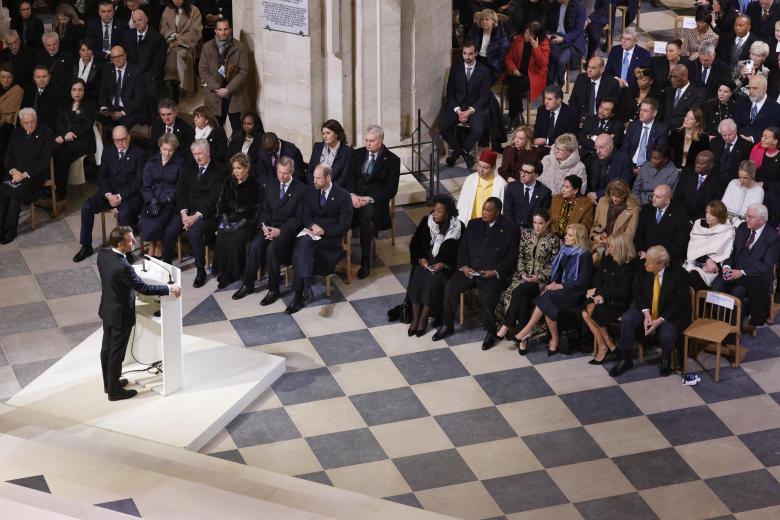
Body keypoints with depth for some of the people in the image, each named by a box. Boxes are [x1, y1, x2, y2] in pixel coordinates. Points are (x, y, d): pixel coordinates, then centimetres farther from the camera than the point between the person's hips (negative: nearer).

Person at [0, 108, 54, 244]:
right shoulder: (16, 132, 13)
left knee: (16, 193, -30)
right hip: (16, 172, 5)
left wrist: (25, 174, -17)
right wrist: (13, 171, -7)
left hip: (35, 175, -5)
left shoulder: (46, 134, -4)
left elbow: (44, 161, -9)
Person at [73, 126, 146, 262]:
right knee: (87, 207, -17)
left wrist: (120, 196, -20)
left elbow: (139, 181, -11)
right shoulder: (108, 151, 8)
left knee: (124, 213, -37)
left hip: (130, 194, -5)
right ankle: (86, 247, -5)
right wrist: (108, 194, -12)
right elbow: (102, 176, 7)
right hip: (110, 191, 5)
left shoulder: (139, 153, -6)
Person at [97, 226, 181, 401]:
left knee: (107, 348, 23)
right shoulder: (123, 267, -36)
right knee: (116, 353, 9)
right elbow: (143, 288, -27)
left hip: (107, 309, 8)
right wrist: (169, 289, -19)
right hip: (120, 315, -8)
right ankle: (114, 391, 25)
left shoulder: (102, 254, -11)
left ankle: (109, 383, 41)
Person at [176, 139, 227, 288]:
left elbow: (214, 198, -13)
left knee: (195, 229, -32)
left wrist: (197, 215, -23)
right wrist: (184, 212, -10)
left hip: (208, 212, -5)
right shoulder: (188, 167, 11)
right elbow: (180, 191, 7)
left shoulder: (219, 170, -6)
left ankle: (200, 271, -21)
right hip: (189, 210, 5)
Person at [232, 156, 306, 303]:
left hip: (288, 229, -4)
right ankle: (248, 285, -11)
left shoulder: (301, 189, -5)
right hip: (269, 226, 4)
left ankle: (273, 290, -19)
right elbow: (264, 209, 11)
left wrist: (280, 230, -18)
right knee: (255, 245, -24)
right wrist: (264, 226, -9)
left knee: (272, 248, -31)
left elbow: (298, 217, -8)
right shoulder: (270, 184, 9)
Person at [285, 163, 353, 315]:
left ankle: (298, 296, -33)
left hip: (331, 236, -4)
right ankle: (305, 283, -45)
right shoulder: (311, 193, 16)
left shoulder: (343, 196, 2)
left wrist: (323, 231, -14)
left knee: (300, 252, -32)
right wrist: (313, 225, -12)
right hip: (312, 232, 4)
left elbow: (345, 225, -3)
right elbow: (305, 216, 12)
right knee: (302, 244, -36)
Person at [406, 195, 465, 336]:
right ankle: (415, 318, -20)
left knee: (433, 280, -30)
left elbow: (460, 251, -7)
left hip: (445, 264, -3)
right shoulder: (426, 221, 0)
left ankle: (424, 319, -19)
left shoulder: (458, 227, -10)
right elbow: (415, 243, 7)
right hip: (426, 260, 3)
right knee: (417, 278, -26)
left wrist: (444, 264, -18)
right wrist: (421, 258, -9)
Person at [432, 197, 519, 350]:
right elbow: (462, 247, 12)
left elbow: (511, 258, -2)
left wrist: (495, 272, -15)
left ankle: (490, 332, -7)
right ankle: (447, 325, -2)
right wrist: (464, 266, -6)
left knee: (487, 297, -31)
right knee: (450, 288, -20)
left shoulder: (509, 230, -1)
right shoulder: (473, 224, 13)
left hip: (492, 274, -4)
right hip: (470, 269, 4)